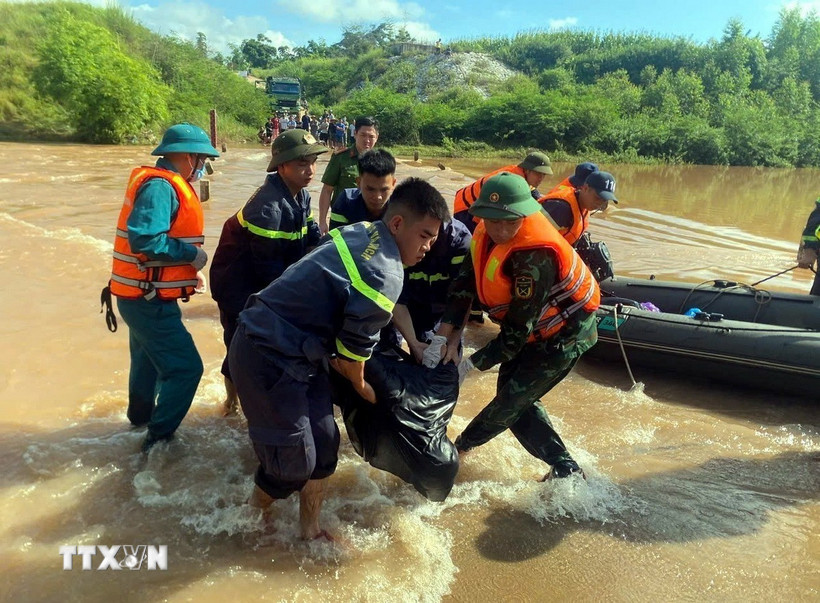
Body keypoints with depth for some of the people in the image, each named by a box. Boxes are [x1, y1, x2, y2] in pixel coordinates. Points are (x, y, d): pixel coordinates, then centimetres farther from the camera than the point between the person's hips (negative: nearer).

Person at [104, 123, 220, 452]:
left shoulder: (164, 183, 12)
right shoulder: (160, 186, -20)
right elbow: (144, 240, -31)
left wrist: (190, 272, 6)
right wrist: (192, 254, -20)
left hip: (145, 297, 11)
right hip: (148, 299, -11)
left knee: (150, 359, 27)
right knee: (185, 367, -7)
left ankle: (141, 417, 47)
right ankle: (158, 438, 5)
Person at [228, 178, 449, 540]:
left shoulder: (362, 232, 3)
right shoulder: (385, 277, -23)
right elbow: (354, 349, -11)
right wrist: (362, 387, 9)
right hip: (269, 360, -9)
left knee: (323, 441, 13)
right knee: (294, 460, 2)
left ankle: (310, 530, 31)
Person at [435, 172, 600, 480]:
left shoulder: (534, 255, -36)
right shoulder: (489, 232, -12)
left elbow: (518, 329, -30)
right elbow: (464, 281, -8)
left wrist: (471, 364, -23)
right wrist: (444, 336, -17)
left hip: (564, 334, -9)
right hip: (536, 328, 9)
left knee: (512, 399, -1)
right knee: (513, 396, 11)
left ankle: (463, 446, 25)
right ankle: (564, 468, 16)